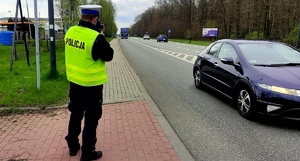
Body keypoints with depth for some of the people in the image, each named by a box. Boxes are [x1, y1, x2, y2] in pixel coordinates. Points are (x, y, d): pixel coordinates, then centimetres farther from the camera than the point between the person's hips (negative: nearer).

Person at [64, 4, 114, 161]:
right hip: (92, 83, -7)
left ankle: (73, 146, 36)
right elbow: (108, 56, -10)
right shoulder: (96, 37, -23)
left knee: (75, 114, 21)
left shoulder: (70, 31, -1)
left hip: (74, 81, 7)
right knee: (91, 119, 7)